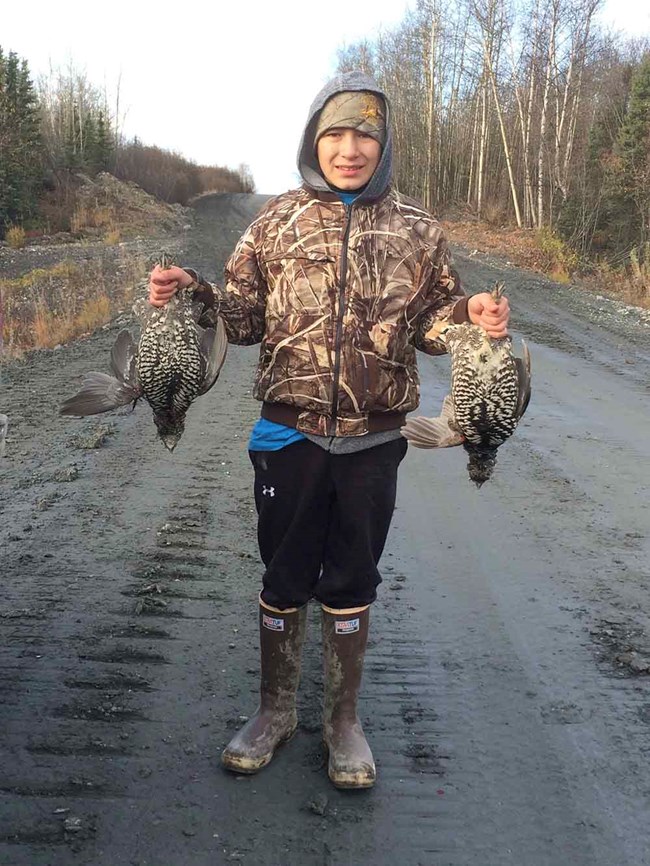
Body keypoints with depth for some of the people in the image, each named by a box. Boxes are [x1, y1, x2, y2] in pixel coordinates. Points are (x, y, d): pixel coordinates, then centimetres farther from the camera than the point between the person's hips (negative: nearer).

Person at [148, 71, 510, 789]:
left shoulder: (414, 229, 3)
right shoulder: (278, 222, 3)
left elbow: (431, 318, 7)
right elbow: (245, 315, 4)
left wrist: (471, 316, -13)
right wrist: (195, 293, -14)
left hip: (373, 440, 0)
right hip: (290, 434, 0)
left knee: (352, 583, 11)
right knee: (285, 576, 11)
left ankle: (343, 719, 31)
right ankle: (275, 709, 33)